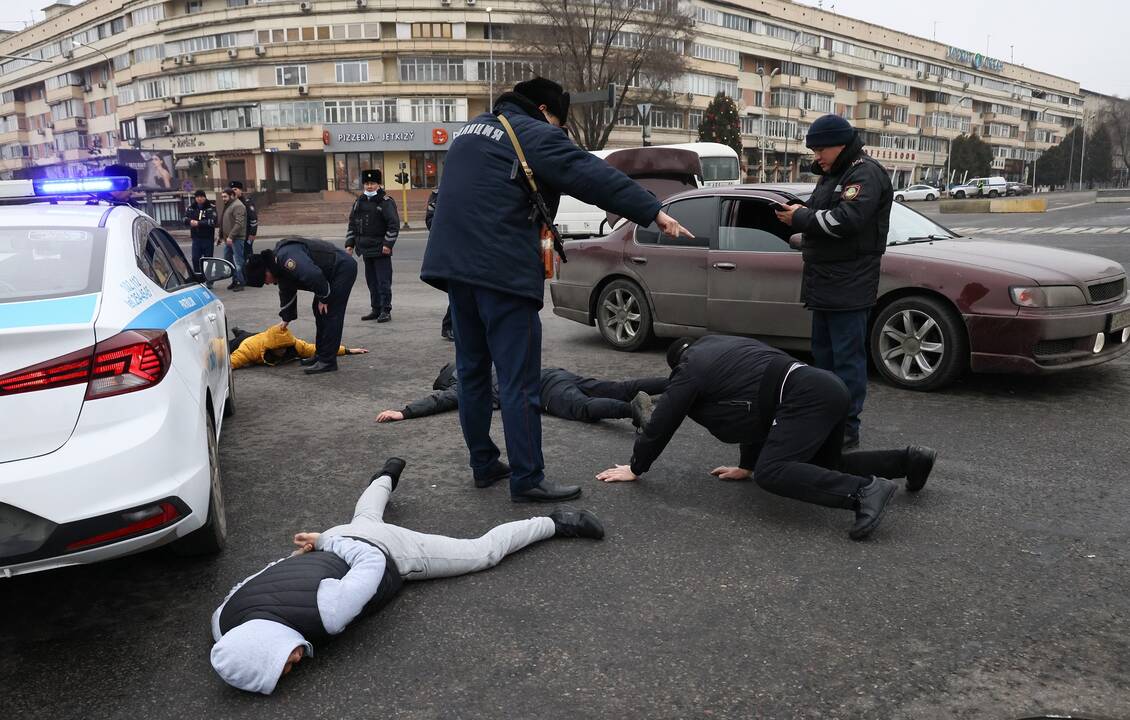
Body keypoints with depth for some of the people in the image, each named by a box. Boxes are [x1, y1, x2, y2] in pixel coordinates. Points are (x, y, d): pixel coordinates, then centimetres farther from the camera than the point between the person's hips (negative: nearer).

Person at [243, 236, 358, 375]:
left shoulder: (286, 257, -24)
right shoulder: (279, 265, 10)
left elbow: (313, 275, -34)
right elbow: (287, 293, 24)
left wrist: (323, 298, -19)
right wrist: (286, 318, 29)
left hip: (343, 268, -11)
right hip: (331, 273, 11)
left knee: (330, 314, -11)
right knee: (319, 311, 15)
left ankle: (327, 361, -8)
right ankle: (320, 354, 23)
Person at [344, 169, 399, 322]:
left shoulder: (386, 202, -7)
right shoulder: (359, 202, 13)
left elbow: (394, 224, -11)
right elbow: (352, 224, 18)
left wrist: (388, 244, -16)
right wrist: (349, 244, 11)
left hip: (381, 250, -6)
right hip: (366, 249, 7)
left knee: (383, 281, -4)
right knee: (371, 281, 12)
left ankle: (385, 311, 1)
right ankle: (375, 309, 20)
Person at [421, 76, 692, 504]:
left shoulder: (472, 130, 21)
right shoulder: (534, 135, -5)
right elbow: (594, 176, -14)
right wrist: (654, 213, -15)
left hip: (454, 264, 9)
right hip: (503, 272, -9)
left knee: (473, 369, 15)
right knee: (519, 381, -5)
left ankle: (483, 464, 24)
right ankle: (527, 480, -2)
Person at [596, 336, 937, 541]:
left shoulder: (690, 369, 5)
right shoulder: (719, 346, 31)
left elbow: (660, 424, 7)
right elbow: (756, 407, 34)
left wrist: (635, 469, 20)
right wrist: (746, 466, 38)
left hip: (806, 398, -10)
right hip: (829, 389, 10)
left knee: (771, 472, -19)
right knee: (823, 465, 24)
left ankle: (865, 491, -30)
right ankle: (910, 459, 18)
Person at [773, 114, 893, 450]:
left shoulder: (866, 174, -10)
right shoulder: (832, 175, 21)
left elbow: (847, 220, -23)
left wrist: (801, 217, -14)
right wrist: (799, 215, 6)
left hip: (849, 286, -10)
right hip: (824, 282, 10)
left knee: (848, 356, -8)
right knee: (824, 353, 15)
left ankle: (847, 428, -4)